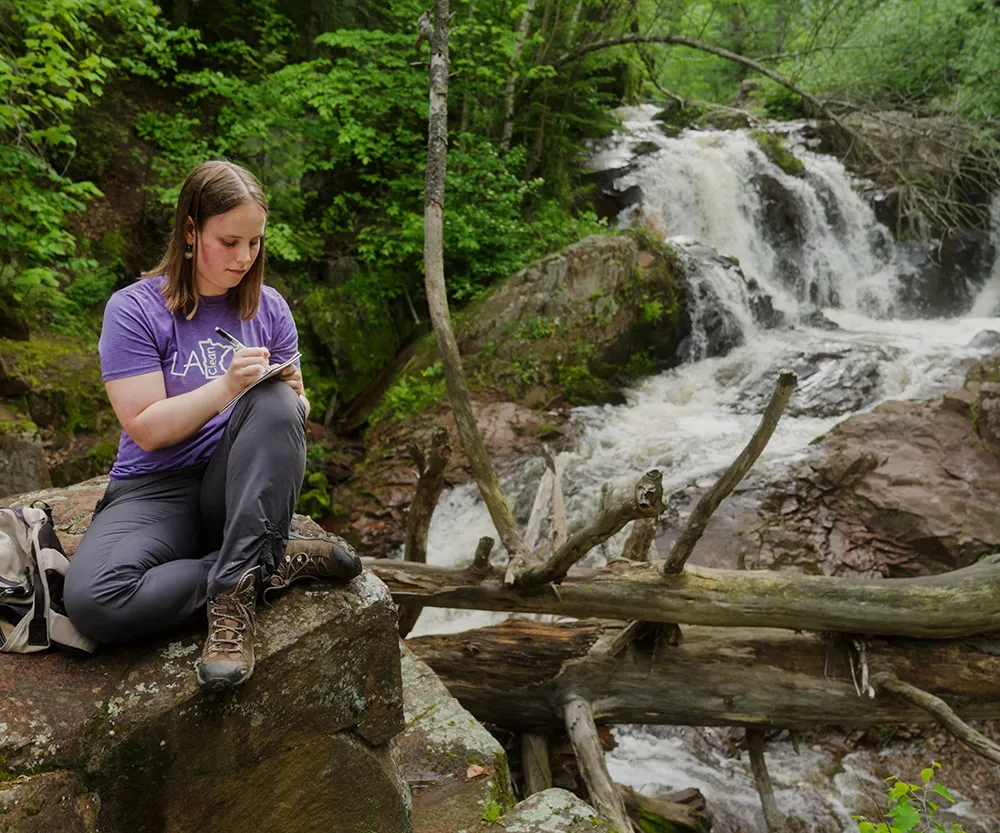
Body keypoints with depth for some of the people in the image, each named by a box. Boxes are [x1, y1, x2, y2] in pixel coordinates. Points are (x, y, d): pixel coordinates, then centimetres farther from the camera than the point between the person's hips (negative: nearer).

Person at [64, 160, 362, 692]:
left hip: (244, 488, 2)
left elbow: (292, 416, 9)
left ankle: (236, 589, -30)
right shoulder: (135, 309, -4)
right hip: (156, 488, -2)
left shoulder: (267, 308, 7)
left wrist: (292, 396, -15)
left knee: (274, 402, -31)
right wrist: (226, 386, -24)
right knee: (90, 601, -32)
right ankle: (278, 564, -18)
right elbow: (146, 430, -10)